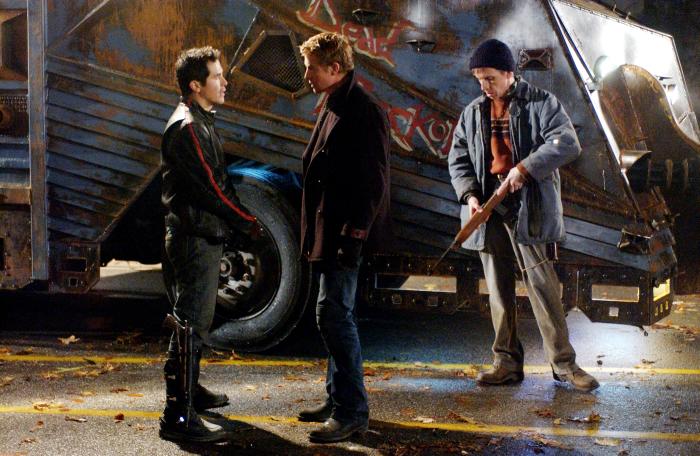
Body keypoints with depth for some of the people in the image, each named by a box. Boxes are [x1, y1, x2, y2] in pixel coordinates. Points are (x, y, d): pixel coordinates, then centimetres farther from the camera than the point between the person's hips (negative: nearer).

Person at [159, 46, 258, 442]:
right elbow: (209, 189, -21)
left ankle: (189, 389, 35)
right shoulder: (186, 127, -18)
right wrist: (247, 221, -10)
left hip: (206, 235, 11)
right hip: (194, 238, -11)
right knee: (192, 323, -9)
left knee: (198, 319, 21)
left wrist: (240, 217, 8)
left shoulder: (202, 121, 15)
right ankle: (179, 415, -7)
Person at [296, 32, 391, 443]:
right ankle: (338, 400, 24)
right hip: (326, 231, 10)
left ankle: (352, 412, -3)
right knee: (335, 314, 14)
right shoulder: (334, 108, 16)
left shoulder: (364, 112, -15)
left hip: (346, 234, -10)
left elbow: (374, 181, -19)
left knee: (334, 314, -10)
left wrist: (354, 235, -22)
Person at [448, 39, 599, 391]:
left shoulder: (540, 103, 0)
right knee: (498, 290, 7)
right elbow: (458, 158, 15)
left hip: (529, 207, -5)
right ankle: (507, 362, 15)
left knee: (542, 284, -8)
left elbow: (567, 144, -12)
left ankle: (563, 362, -1)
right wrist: (469, 194, -3)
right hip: (487, 208, 5)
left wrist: (525, 168, -21)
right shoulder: (473, 113, 14)